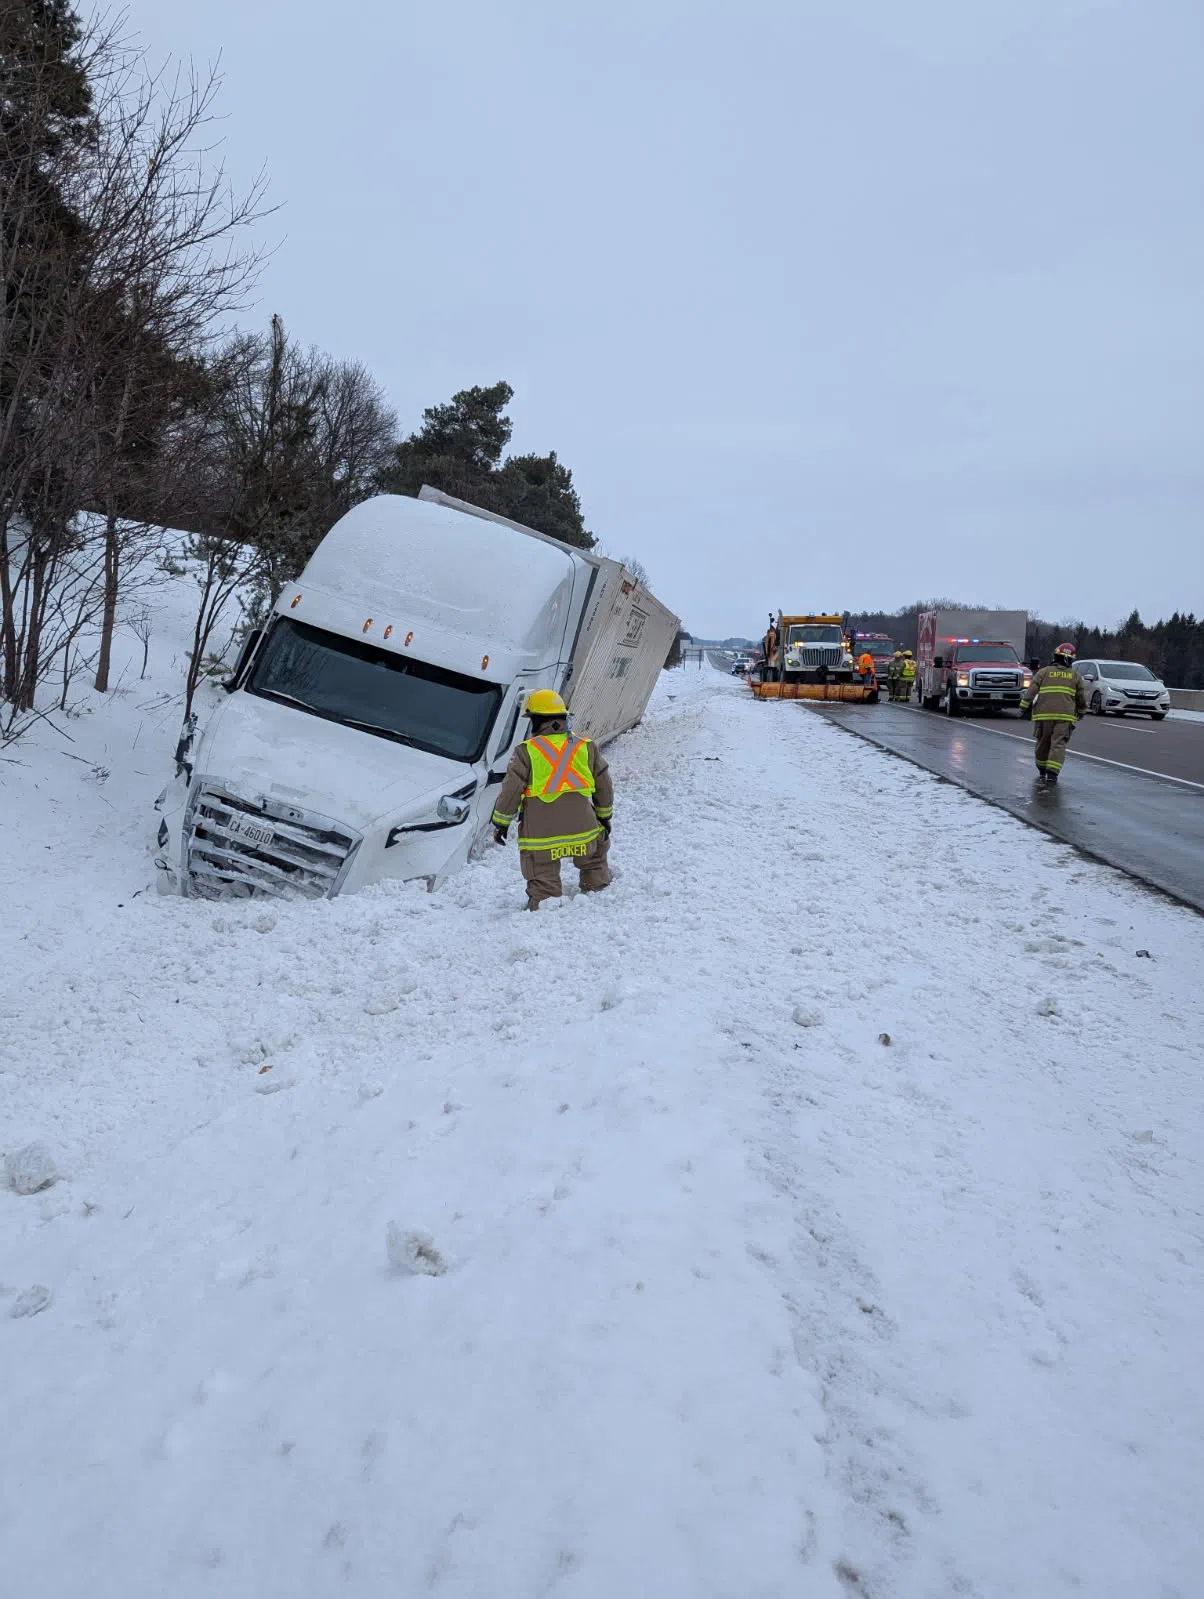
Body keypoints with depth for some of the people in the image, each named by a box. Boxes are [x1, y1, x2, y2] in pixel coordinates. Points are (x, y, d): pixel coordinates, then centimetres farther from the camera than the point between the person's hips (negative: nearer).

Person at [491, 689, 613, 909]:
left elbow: (511, 790, -6)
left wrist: (501, 822, 6)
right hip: (582, 830, 3)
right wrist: (604, 816, 26)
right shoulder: (587, 747, 6)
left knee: (543, 883, 9)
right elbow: (604, 786, 13)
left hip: (541, 833, -3)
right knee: (594, 864, 28)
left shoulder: (526, 751, -6)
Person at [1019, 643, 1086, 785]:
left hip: (1043, 714, 0)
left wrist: (1024, 707, 3)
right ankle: (1052, 774, -20)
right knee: (1059, 745, -5)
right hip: (1065, 716, 0)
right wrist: (1082, 711, 35)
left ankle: (1042, 772, 27)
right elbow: (1081, 698, 18)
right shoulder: (1075, 676, 13)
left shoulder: (1044, 672, 8)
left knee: (1043, 744, 14)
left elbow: (1031, 690, 0)